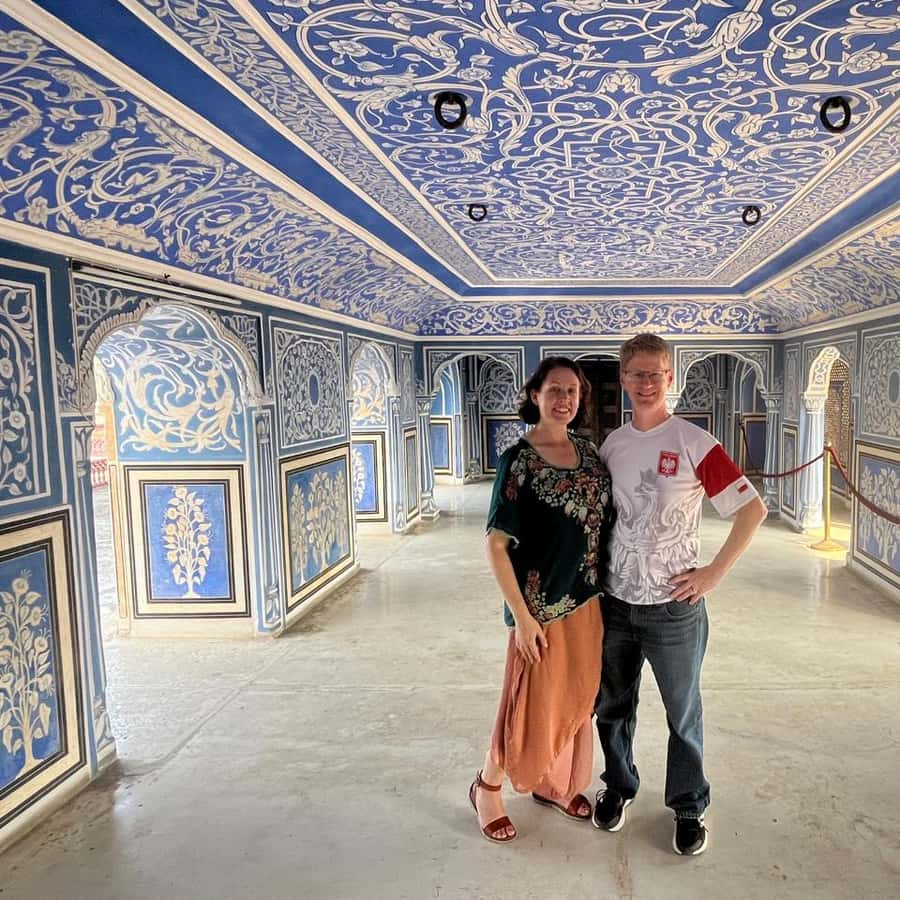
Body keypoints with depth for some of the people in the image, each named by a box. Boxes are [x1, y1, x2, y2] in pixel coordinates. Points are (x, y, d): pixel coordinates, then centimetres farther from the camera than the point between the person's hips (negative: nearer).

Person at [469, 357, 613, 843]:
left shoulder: (588, 452, 4)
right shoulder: (518, 460, -15)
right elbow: (496, 544, -16)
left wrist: (607, 589, 10)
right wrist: (522, 617, -17)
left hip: (588, 600, 6)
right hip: (541, 604, -6)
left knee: (575, 699, 19)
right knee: (532, 707, 5)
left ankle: (556, 784, 42)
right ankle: (487, 786, 31)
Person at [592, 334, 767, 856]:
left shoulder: (693, 443, -12)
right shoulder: (611, 445, 3)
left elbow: (753, 509, -11)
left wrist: (714, 573, -13)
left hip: (673, 607, -4)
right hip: (615, 603, 4)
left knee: (683, 714, 12)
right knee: (613, 706, 18)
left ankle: (690, 808, 33)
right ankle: (619, 787, 41)